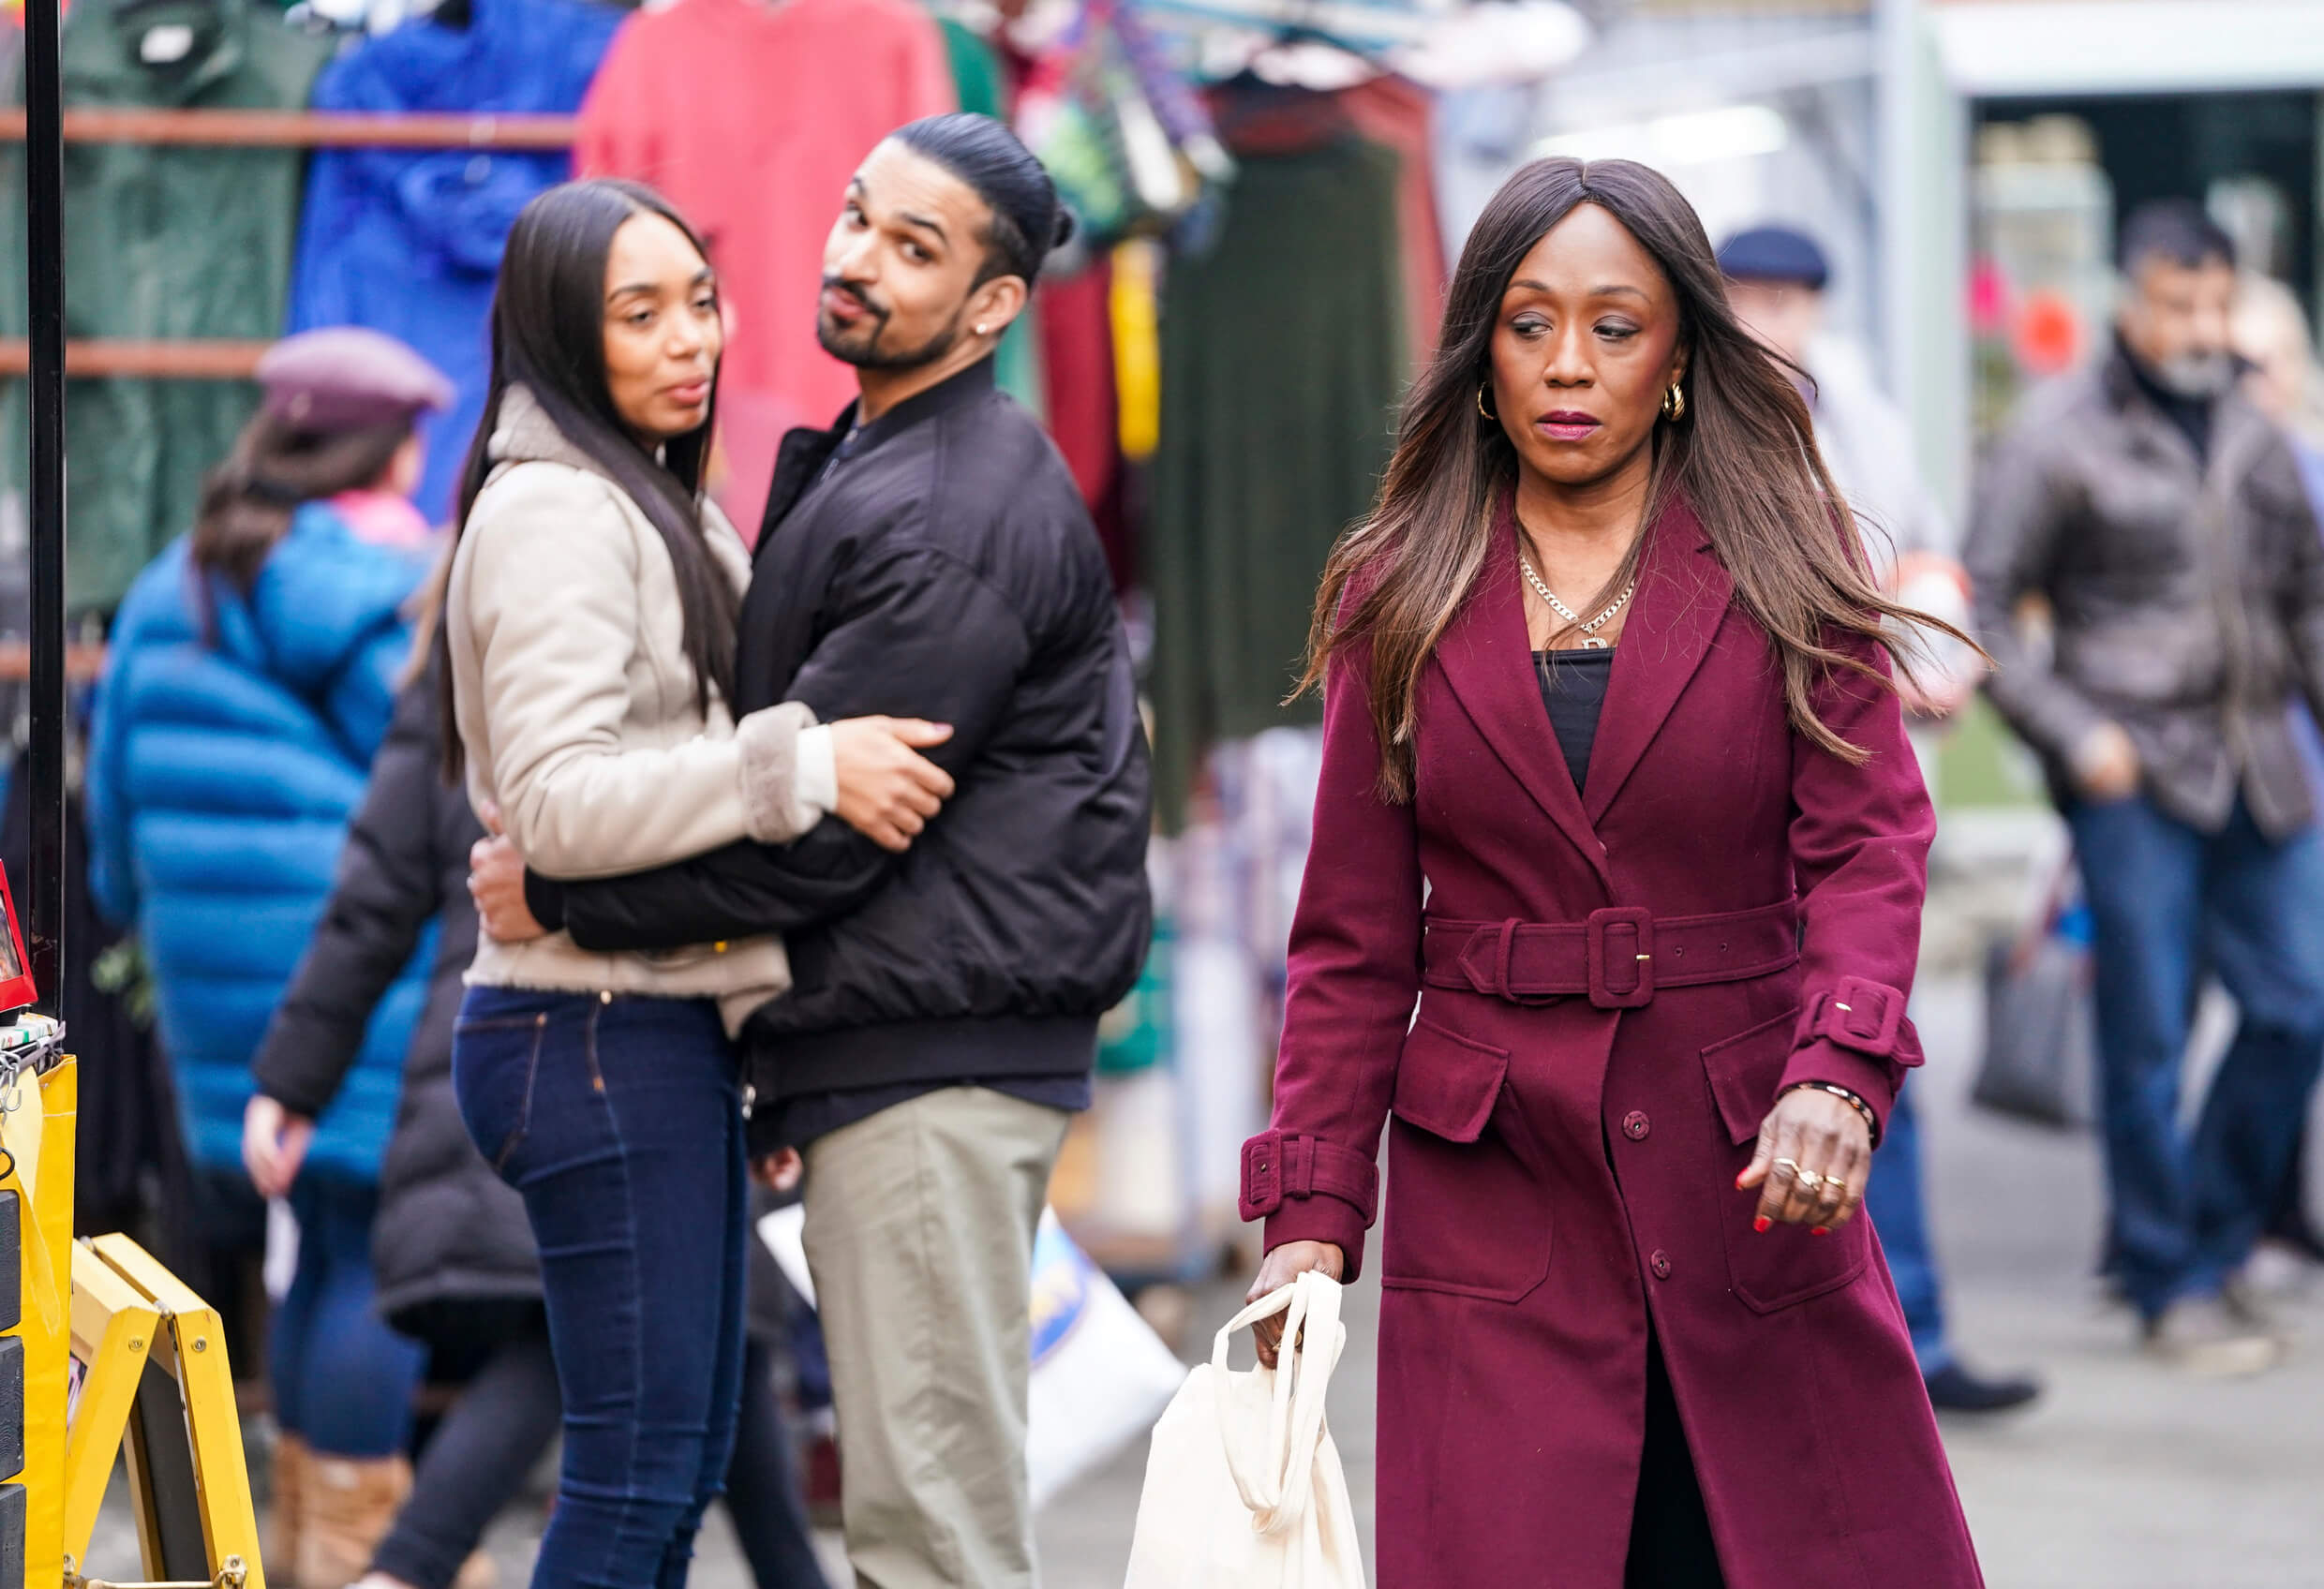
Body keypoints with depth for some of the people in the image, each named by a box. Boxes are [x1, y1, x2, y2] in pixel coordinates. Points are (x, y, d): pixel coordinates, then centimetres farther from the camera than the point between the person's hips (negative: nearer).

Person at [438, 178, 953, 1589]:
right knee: (638, 1471, -10)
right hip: (601, 1036, -10)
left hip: (672, 1033, 10)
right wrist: (805, 764, -25)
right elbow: (556, 797, -22)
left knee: (683, 1461, 10)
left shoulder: (657, 505, 20)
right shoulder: (555, 512, -12)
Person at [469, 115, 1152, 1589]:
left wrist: (555, 892, -9)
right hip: (897, 1048, 11)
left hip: (937, 1060, -11)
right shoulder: (873, 470, 19)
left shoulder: (956, 523, -16)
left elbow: (816, 833, -18)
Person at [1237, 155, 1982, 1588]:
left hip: (1748, 1172, 0)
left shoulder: (1785, 570, 5)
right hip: (1492, 1188, 0)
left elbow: (1870, 843, -5)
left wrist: (1837, 1077, -23)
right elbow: (1355, 939, 8)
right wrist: (1313, 1213, -1)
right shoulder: (1401, 600, 8)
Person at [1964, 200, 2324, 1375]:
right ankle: (2171, 1287, 8)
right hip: (2135, 772, -5)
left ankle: (2204, 1240, 19)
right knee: (2148, 1036, -2)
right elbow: (1981, 608, -4)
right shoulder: (2061, 435, -3)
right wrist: (2074, 735, -11)